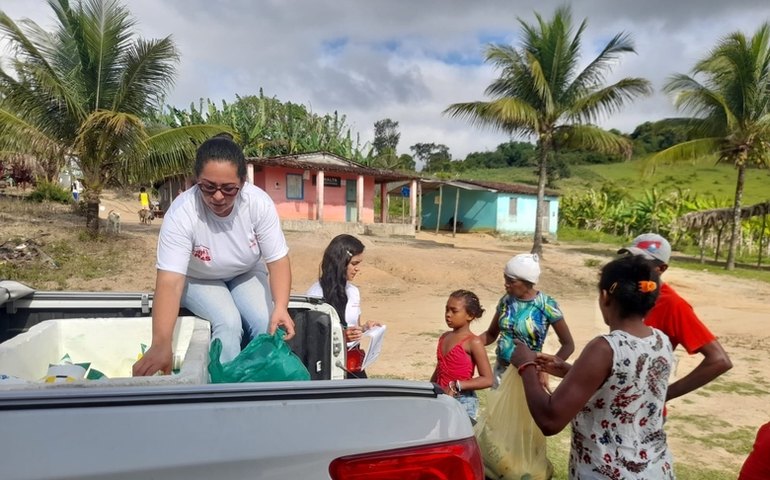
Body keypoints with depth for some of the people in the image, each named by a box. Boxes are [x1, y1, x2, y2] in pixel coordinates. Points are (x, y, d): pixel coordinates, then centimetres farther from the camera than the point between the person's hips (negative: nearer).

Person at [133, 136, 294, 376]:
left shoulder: (259, 203, -28)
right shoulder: (181, 213, -33)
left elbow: (277, 260, -22)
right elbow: (170, 281, -39)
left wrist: (281, 307, -38)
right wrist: (161, 344, -50)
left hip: (246, 274, 2)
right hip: (198, 278, -2)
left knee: (267, 323, -20)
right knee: (228, 323, -27)